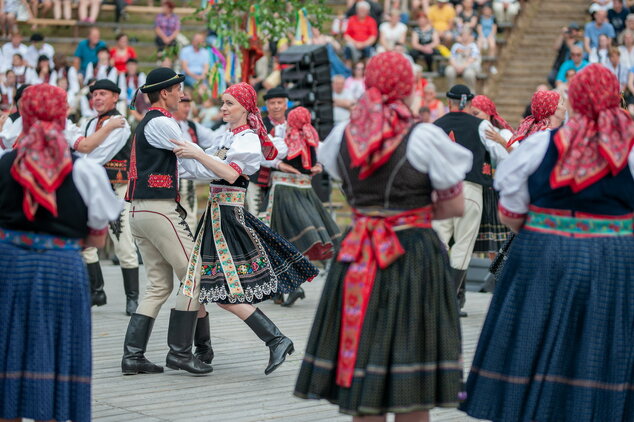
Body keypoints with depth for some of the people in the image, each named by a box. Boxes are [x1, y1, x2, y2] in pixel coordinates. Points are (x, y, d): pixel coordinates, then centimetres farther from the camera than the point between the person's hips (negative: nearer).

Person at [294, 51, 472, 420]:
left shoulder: (344, 135, 5)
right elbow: (455, 205, -4)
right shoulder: (423, 137, -9)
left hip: (357, 260, 5)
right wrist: (418, 212, 9)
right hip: (413, 256, -4)